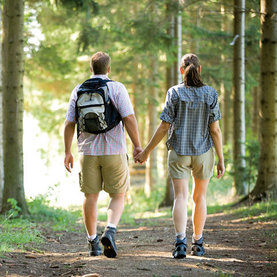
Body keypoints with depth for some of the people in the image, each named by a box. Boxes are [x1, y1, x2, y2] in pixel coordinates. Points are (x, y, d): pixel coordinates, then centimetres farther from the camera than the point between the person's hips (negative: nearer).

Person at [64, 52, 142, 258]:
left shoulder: (79, 90, 4)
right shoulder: (117, 88, -5)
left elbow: (69, 124, 4)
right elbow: (129, 118, -14)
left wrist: (68, 152, 10)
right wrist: (137, 145, -8)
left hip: (88, 151, 3)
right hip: (114, 151, -2)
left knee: (91, 197, 11)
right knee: (118, 196, 8)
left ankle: (93, 243, 12)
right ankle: (110, 232, -15)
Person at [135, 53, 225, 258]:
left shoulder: (174, 93, -7)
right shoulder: (210, 94, -5)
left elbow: (164, 127, -7)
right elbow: (215, 129, -7)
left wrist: (146, 152, 2)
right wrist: (221, 159, -1)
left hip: (179, 152, -1)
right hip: (203, 152, 1)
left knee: (181, 197, -5)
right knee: (200, 197, 16)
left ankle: (181, 241, -24)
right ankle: (197, 243, 23)